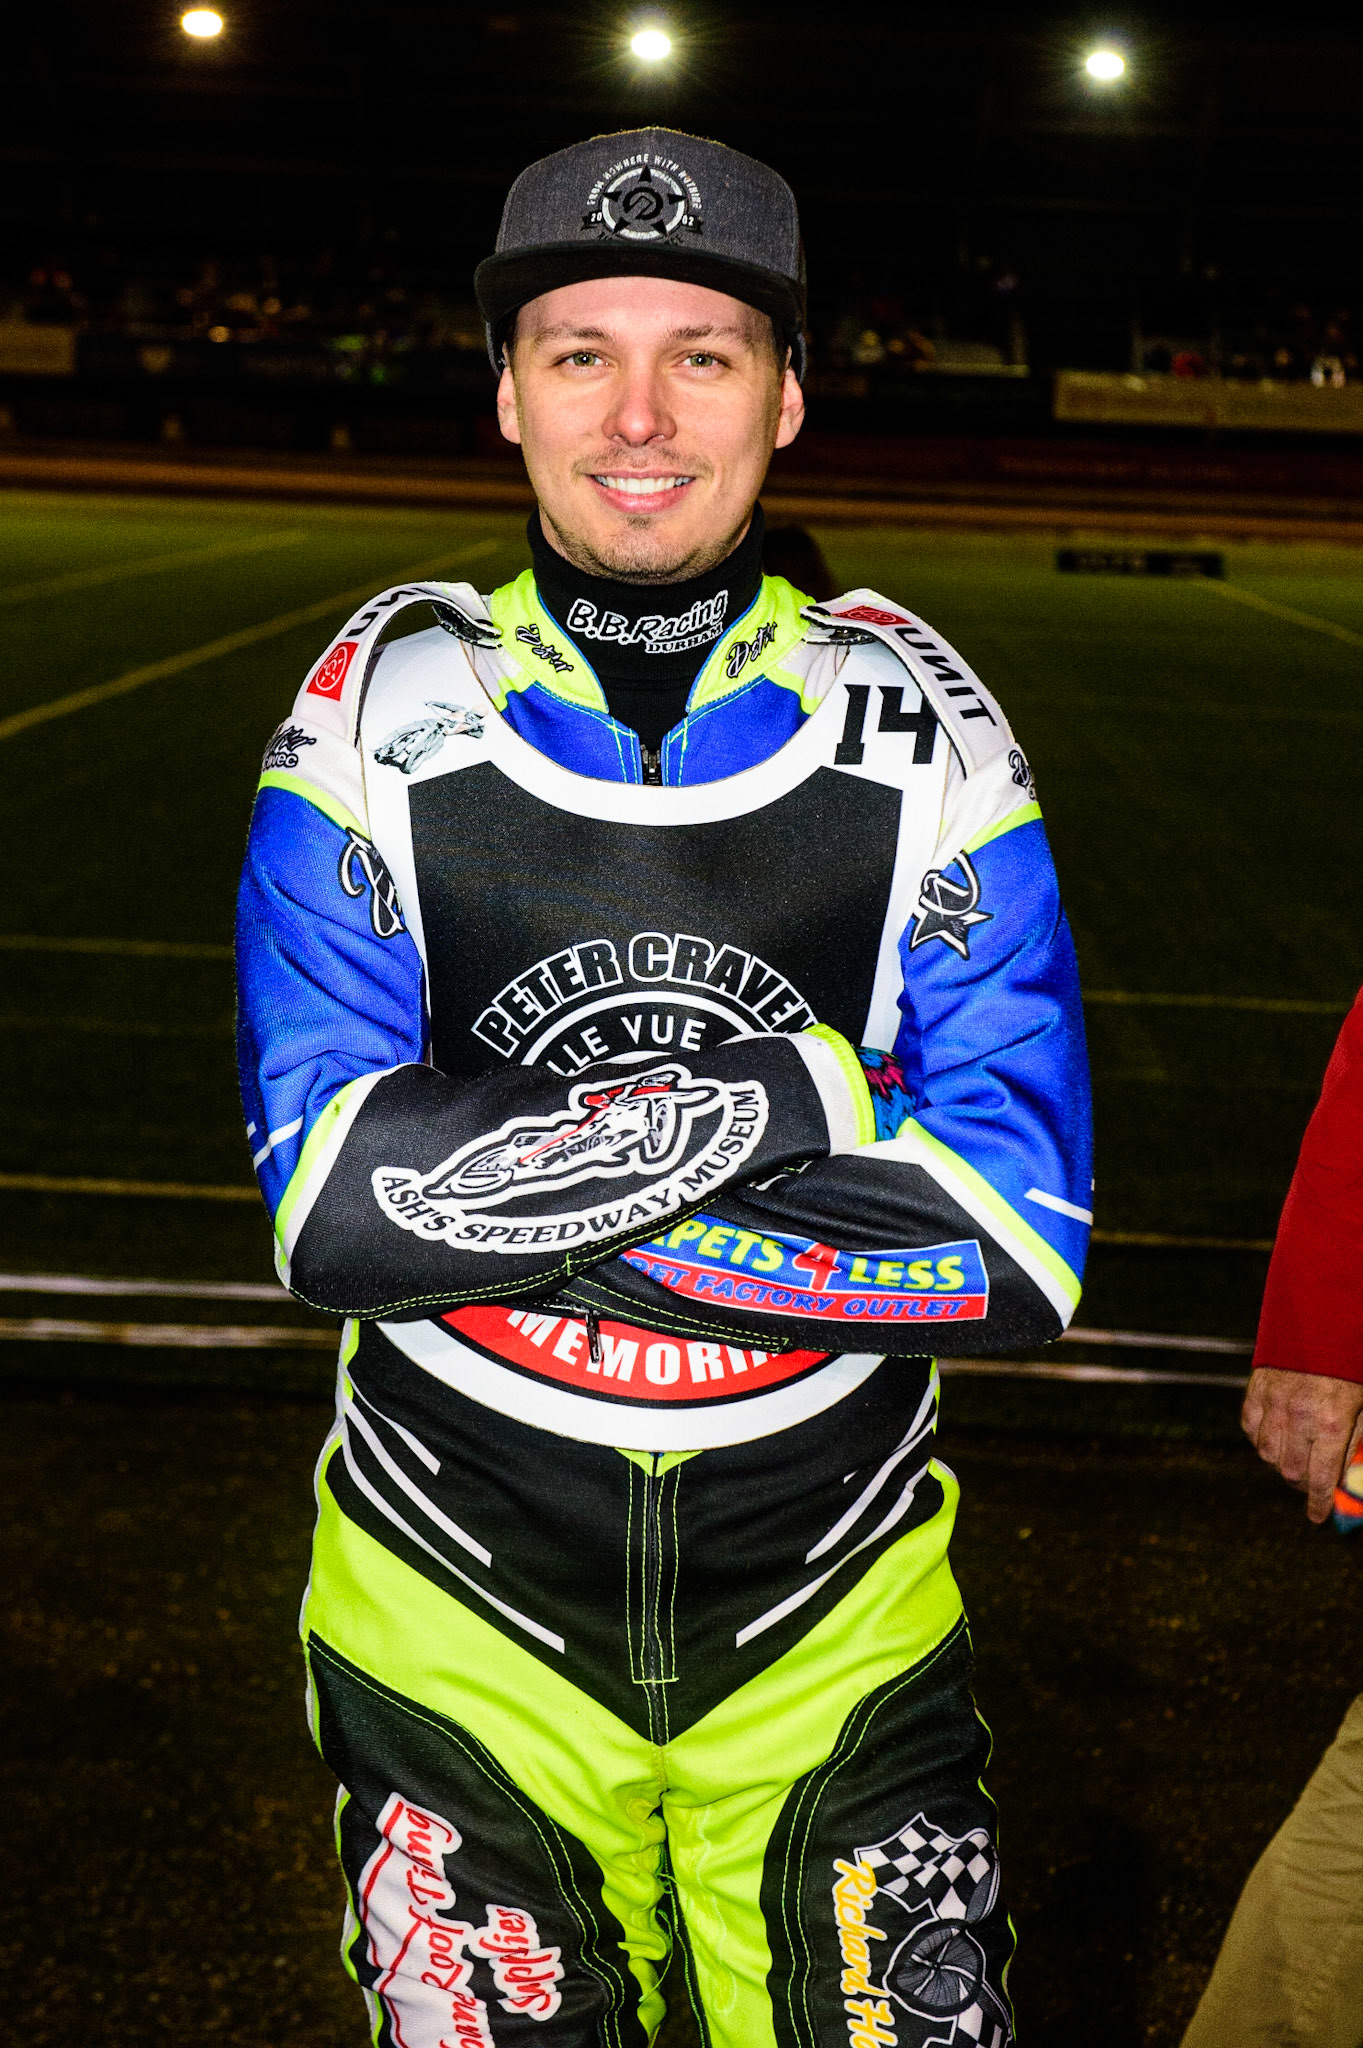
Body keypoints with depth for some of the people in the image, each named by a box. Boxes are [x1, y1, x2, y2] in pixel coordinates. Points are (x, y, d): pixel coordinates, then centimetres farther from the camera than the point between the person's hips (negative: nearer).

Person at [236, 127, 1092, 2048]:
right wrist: (797, 1098, -23)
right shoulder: (386, 717, -7)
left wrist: (515, 1188, -20)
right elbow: (326, 1201, -18)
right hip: (463, 1594, 0)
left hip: (829, 1604, 0)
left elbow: (1020, 1246, -14)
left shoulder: (918, 728, -7)